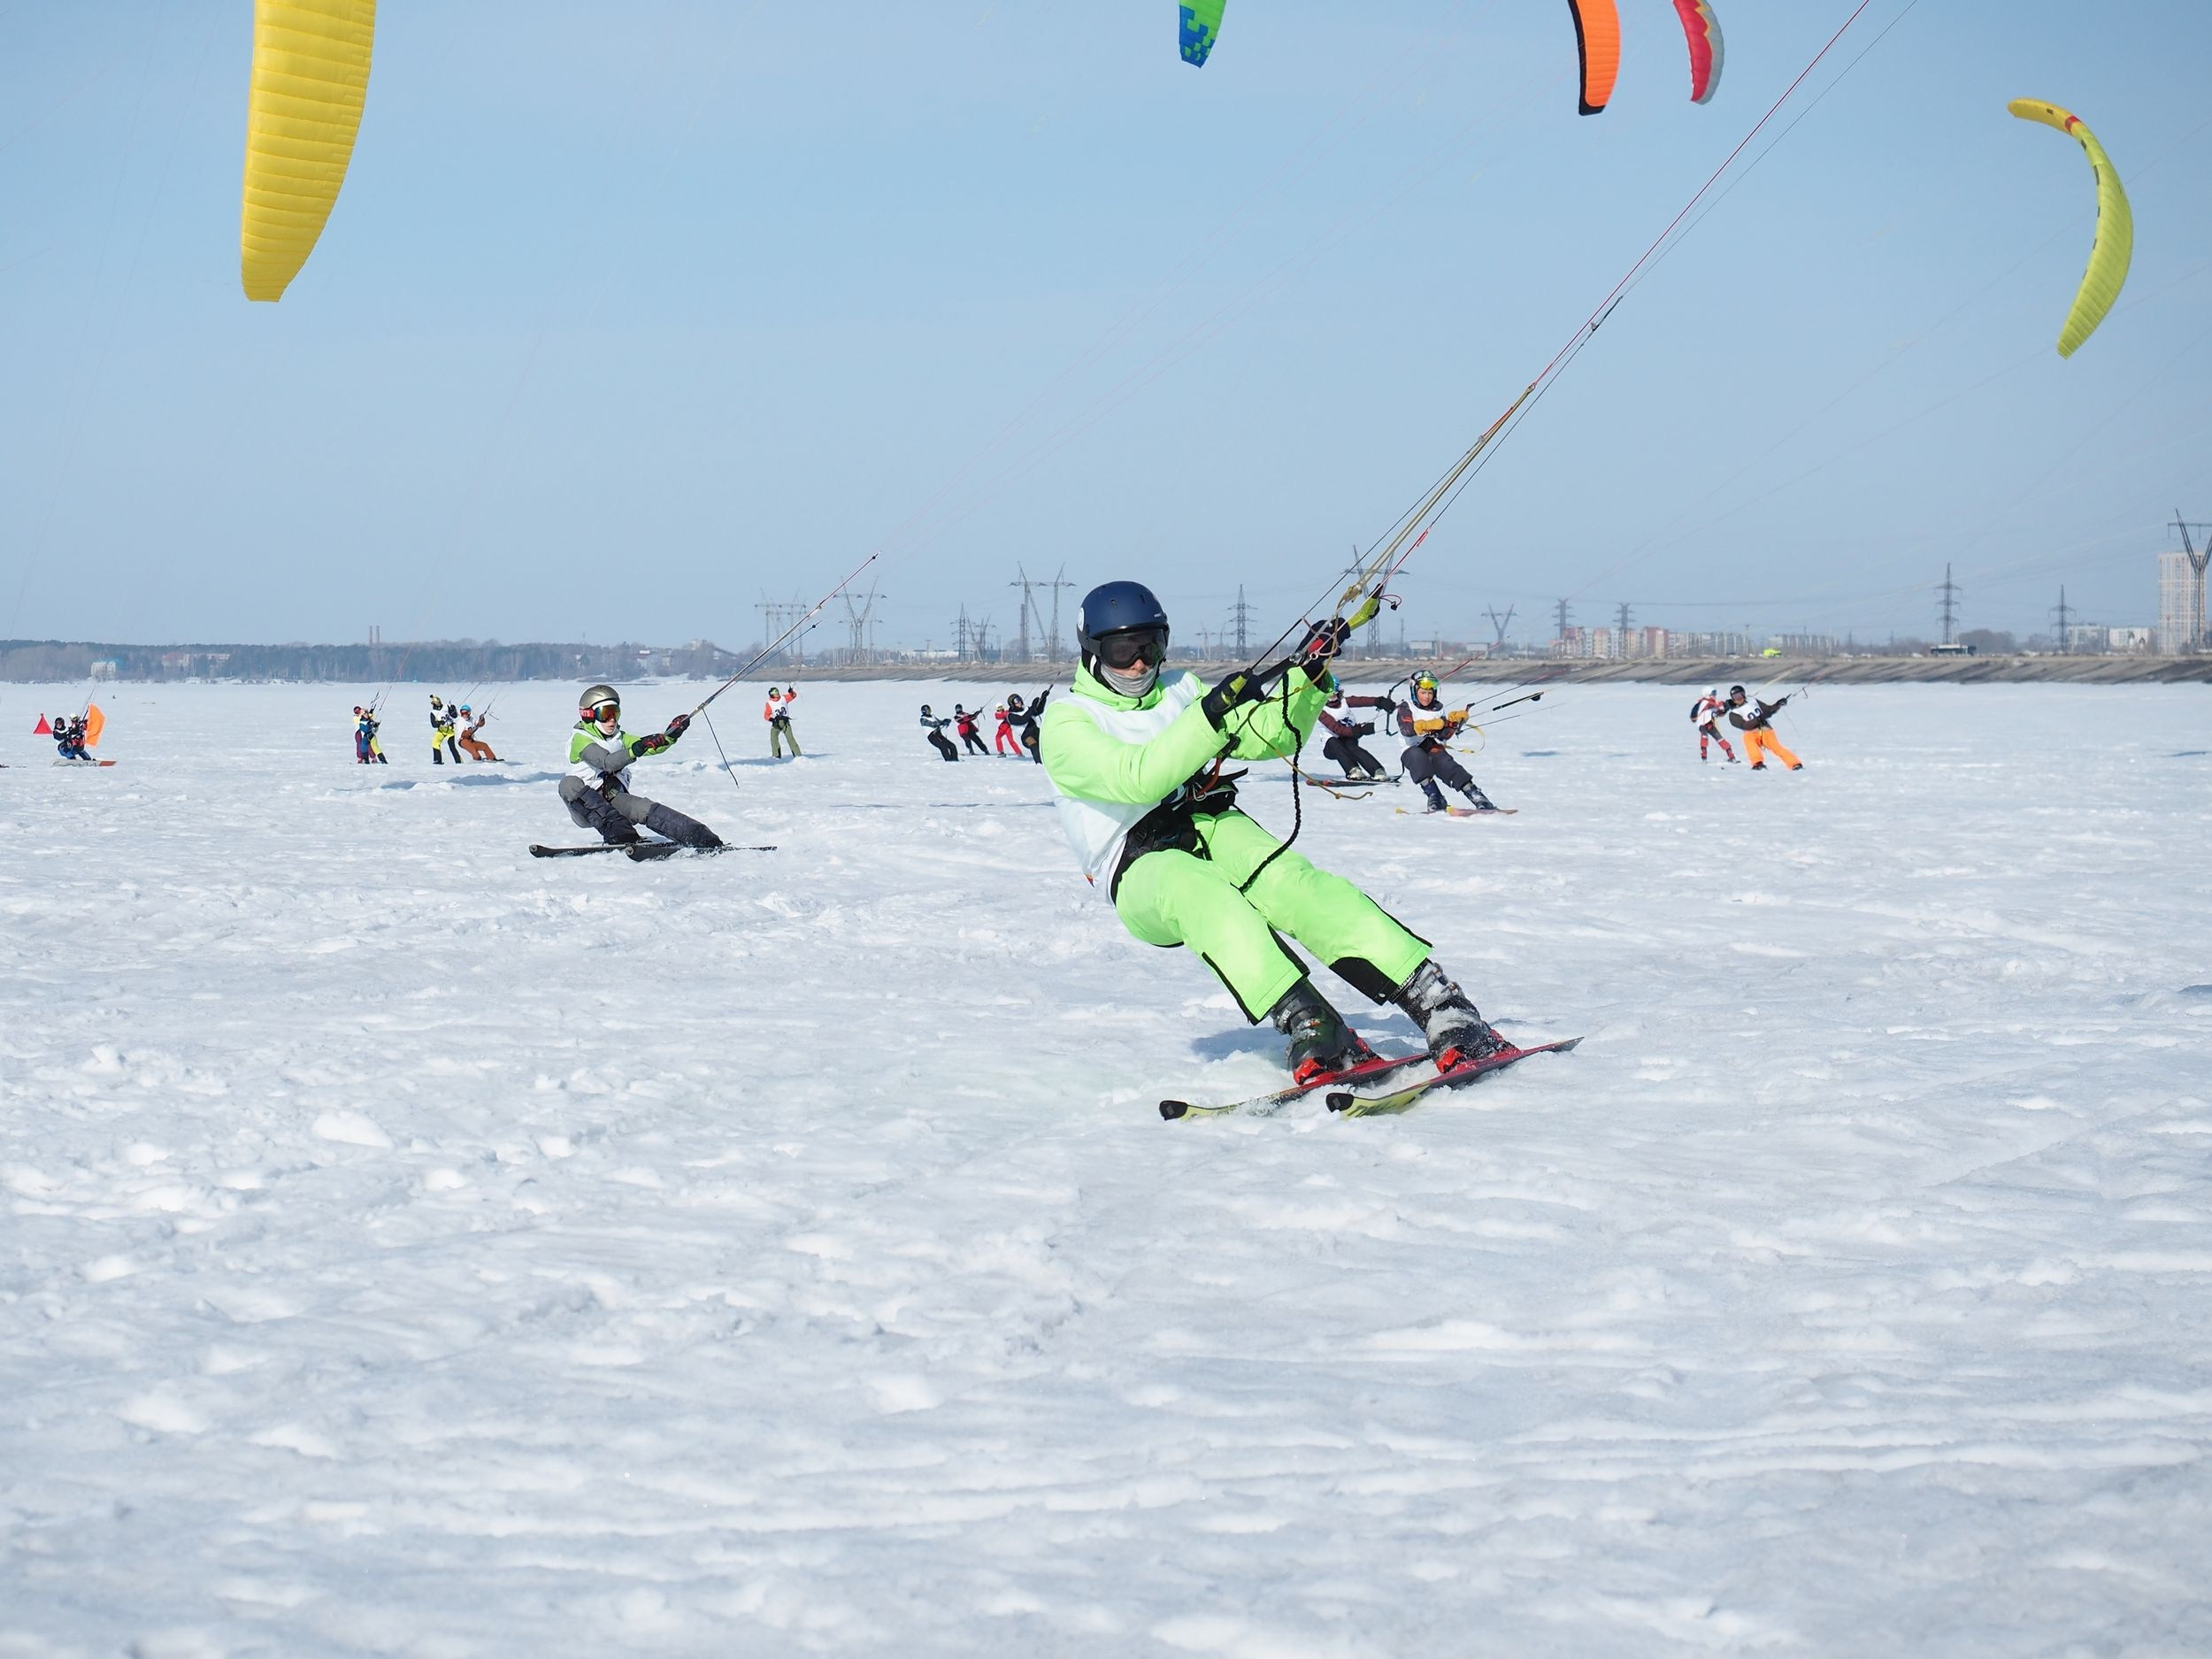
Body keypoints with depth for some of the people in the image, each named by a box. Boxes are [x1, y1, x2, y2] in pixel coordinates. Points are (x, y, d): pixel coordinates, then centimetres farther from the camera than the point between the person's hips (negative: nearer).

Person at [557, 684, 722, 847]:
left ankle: (700, 836, -39)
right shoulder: (580, 739, -7)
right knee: (570, 784, -34)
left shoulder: (619, 738, 15)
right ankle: (615, 829, -45)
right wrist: (635, 750, -40)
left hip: (615, 799, 4)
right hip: (585, 807, -4)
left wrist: (670, 736, -17)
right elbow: (606, 762, -25)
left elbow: (653, 747, 4)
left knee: (647, 809, -24)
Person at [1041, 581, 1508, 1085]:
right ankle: (1310, 1027, -50)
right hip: (1143, 872, -4)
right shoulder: (1065, 723, 2)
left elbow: (1273, 737, 16)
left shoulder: (1179, 692, 20)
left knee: (1289, 882, -29)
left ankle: (1438, 1005, -40)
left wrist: (1307, 674, 0)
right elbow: (1139, 779, -16)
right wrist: (1211, 712, -24)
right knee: (1196, 889, -39)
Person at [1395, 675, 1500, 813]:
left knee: (1448, 767, -27)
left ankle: (1477, 797, -32)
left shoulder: (1438, 710, 15)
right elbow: (1407, 729, -17)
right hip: (1413, 750, -2)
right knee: (1418, 756, -36)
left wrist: (1453, 723, -16)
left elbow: (1445, 735, 2)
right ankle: (1434, 796, -39)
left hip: (1435, 750, 2)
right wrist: (1427, 726, -33)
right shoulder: (1406, 708, 4)